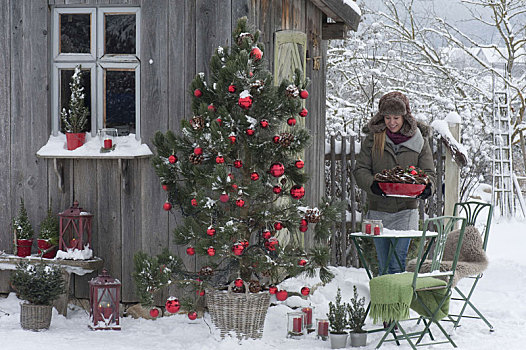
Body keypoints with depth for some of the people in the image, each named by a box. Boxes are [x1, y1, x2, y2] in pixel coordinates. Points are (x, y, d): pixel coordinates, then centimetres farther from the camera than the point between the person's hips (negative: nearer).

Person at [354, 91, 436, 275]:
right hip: (378, 210, 2)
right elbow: (361, 170, 0)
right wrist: (372, 184, -23)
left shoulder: (418, 140, 3)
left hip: (405, 211, -1)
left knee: (397, 266, -9)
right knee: (383, 268, 9)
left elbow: (428, 171, 4)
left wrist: (428, 186, -20)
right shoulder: (372, 139, 3)